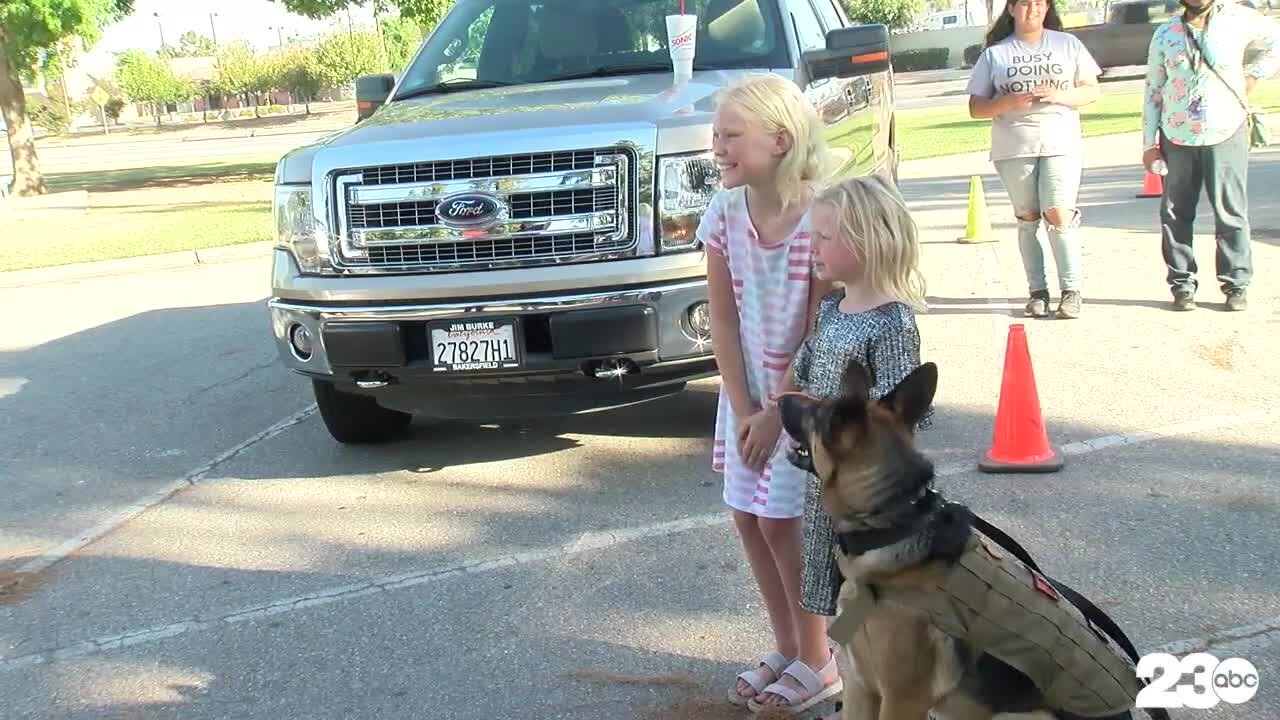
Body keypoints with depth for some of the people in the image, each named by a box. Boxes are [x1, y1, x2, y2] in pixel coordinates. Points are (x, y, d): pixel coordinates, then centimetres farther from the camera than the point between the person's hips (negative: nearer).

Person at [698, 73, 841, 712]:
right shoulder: (724, 214, -6)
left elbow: (821, 330, -18)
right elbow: (723, 320, -2)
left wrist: (777, 412, -15)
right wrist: (742, 407, -7)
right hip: (747, 390, 6)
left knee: (781, 522, -4)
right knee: (748, 516, 9)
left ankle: (816, 661, 15)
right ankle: (785, 646, 27)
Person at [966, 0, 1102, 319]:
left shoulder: (1068, 44, 9)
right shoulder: (995, 53, 7)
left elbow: (1092, 91, 8)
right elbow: (975, 107, 5)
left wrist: (1059, 94, -11)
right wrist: (1009, 103, -14)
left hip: (1061, 145, -1)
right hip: (1014, 150, 1)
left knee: (1058, 215, -11)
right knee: (1028, 218, 4)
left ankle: (1072, 289, -2)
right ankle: (1038, 290, 12)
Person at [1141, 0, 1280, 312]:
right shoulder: (1165, 34, 5)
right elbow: (1153, 91, 7)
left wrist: (1252, 76, 4)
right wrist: (1149, 143, 3)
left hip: (1226, 134, -2)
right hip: (1176, 138, 2)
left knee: (1230, 213, 0)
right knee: (1176, 214, 4)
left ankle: (1236, 283, 9)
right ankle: (1182, 283, 13)